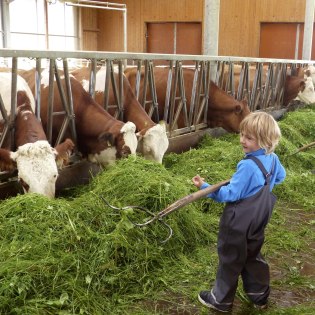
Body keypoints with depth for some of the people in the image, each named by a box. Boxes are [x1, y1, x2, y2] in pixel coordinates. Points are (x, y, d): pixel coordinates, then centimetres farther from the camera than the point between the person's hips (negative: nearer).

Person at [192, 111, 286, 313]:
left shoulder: (248, 166, -29)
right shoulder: (273, 159, -4)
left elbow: (231, 194, -26)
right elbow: (280, 177, 17)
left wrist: (205, 187, -22)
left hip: (239, 224, -8)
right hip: (258, 221, 8)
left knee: (230, 260, 10)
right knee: (253, 256, 25)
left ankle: (221, 300, 27)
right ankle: (260, 296, 38)